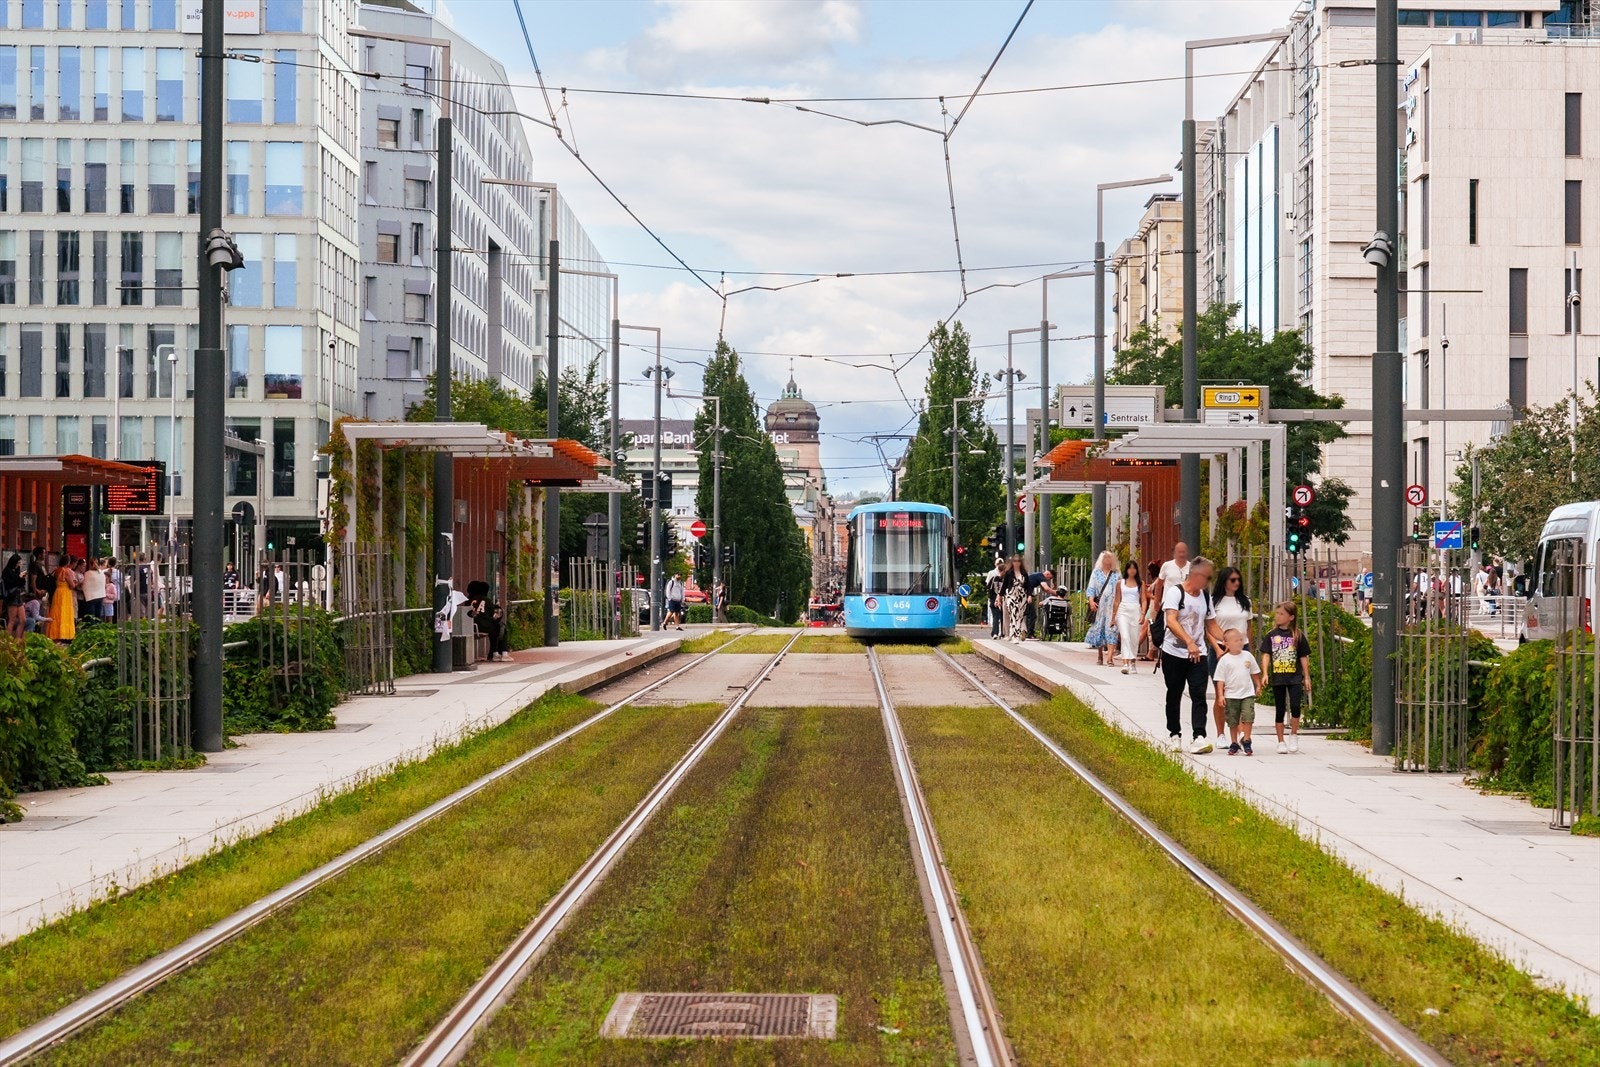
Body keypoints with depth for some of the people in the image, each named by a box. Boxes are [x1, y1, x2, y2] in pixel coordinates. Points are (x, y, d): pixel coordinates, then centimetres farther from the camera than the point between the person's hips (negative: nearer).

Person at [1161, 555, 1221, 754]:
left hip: (1198, 654, 4)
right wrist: (1189, 642, -34)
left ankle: (1199, 738, -17)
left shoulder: (1206, 596, 10)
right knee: (1174, 696, 8)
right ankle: (1175, 735, 21)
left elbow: (1211, 625, 18)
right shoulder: (1175, 592, -10)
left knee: (1199, 696, -10)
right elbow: (1171, 621, -22)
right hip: (1174, 653, -4)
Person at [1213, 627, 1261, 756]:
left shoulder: (1247, 656, 4)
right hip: (1231, 695, -1)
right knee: (1233, 721, 6)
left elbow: (1254, 672, 18)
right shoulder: (1224, 660, -5)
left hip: (1247, 693, 1)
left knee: (1248, 717, -12)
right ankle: (1234, 744, 18)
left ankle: (1246, 740, -2)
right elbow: (1220, 679, -3)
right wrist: (1220, 695, -8)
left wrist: (1257, 686, 22)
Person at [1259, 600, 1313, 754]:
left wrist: (1307, 677, 4)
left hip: (1295, 678, -2)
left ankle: (1294, 736, 5)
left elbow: (1304, 658, 5)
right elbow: (1266, 655, 2)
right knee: (1279, 710, 7)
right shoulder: (1271, 636, 4)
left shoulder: (1297, 636, 2)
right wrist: (1265, 674, -9)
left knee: (1295, 705, -15)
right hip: (1277, 678, 2)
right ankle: (1281, 742, 15)